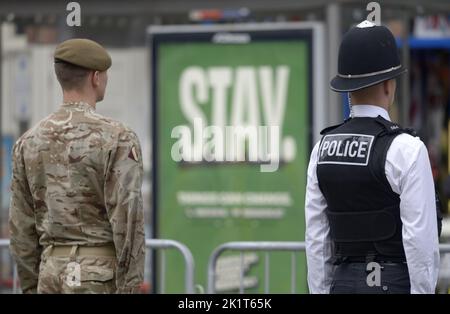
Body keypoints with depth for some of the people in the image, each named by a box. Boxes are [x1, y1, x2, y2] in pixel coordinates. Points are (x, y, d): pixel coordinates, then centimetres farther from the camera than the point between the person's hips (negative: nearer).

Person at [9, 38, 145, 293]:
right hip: (103, 279, -6)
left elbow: (22, 226, 9)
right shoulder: (117, 139, -12)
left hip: (54, 276, 6)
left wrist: (31, 290, 15)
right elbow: (128, 222, -16)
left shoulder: (30, 142, 7)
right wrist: (131, 294, -13)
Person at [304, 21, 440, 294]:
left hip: (344, 285, 6)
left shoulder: (323, 149, 6)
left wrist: (321, 292, 13)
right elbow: (420, 238, -15)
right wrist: (424, 292, -10)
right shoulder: (406, 149, -12)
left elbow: (316, 237, 8)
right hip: (394, 287, -6)